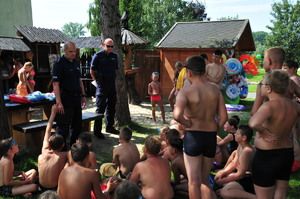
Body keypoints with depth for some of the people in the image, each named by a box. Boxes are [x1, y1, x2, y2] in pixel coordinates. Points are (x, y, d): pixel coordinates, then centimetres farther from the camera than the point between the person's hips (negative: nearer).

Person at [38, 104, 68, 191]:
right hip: (54, 189, -3)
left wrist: (53, 112, 0)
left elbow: (48, 131, -7)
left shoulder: (44, 152, -16)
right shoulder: (64, 156, -25)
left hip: (41, 187, 3)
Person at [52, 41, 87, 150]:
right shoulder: (59, 63, -11)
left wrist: (83, 95, 16)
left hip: (76, 98, 8)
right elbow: (55, 84, -16)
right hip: (65, 99, -8)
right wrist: (59, 102, -22)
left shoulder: (76, 63, 13)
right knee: (63, 127, -1)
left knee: (77, 125, 16)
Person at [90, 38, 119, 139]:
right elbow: (92, 71, -3)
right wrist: (98, 81, -4)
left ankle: (109, 126, 29)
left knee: (111, 107, 14)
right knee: (100, 108, -4)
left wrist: (113, 79, 14)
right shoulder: (98, 55, -6)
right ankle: (97, 130, 3)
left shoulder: (114, 56, 11)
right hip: (102, 85, -6)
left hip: (112, 84, 6)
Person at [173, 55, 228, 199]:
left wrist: (188, 124, -11)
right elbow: (224, 116, -3)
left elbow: (177, 115, -30)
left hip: (193, 136, -5)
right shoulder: (215, 89, 1)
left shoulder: (185, 92, -13)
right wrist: (214, 130, 10)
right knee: (205, 180, 20)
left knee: (194, 182, 5)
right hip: (211, 136, 5)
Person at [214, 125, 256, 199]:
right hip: (243, 175, 11)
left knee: (224, 193, -30)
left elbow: (240, 175, -23)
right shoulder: (240, 146, 5)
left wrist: (222, 181, -14)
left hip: (249, 180, -11)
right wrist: (222, 172, -2)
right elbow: (234, 163, 12)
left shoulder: (247, 151, -27)